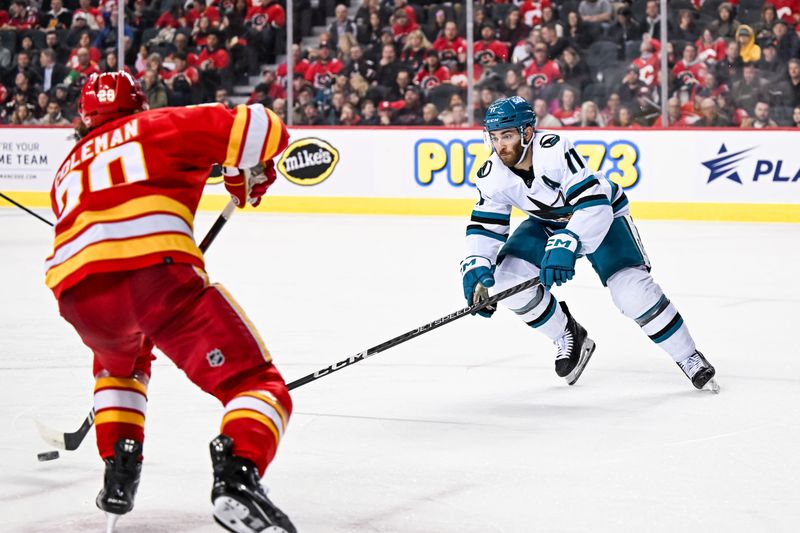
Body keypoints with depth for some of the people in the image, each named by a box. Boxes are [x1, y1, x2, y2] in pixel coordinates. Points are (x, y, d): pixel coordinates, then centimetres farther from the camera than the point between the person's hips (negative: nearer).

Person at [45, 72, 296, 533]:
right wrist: (248, 175, 34)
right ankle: (237, 479, -27)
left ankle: (119, 473, 28)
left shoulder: (70, 166, 37)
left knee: (119, 360, 40)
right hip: (157, 267, -5)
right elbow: (262, 130, 12)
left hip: (77, 291, 5)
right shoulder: (166, 126, 24)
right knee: (257, 384, 0)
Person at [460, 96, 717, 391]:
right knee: (506, 276, -15)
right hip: (547, 223, 6)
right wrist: (475, 268, -29)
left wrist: (565, 245, -52)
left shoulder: (555, 150, -36)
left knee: (631, 289, -23)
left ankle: (689, 358, -5)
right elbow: (485, 226, -11)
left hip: (601, 212, -6)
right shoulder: (493, 175, -17)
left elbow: (594, 202, -40)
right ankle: (568, 338, 8)